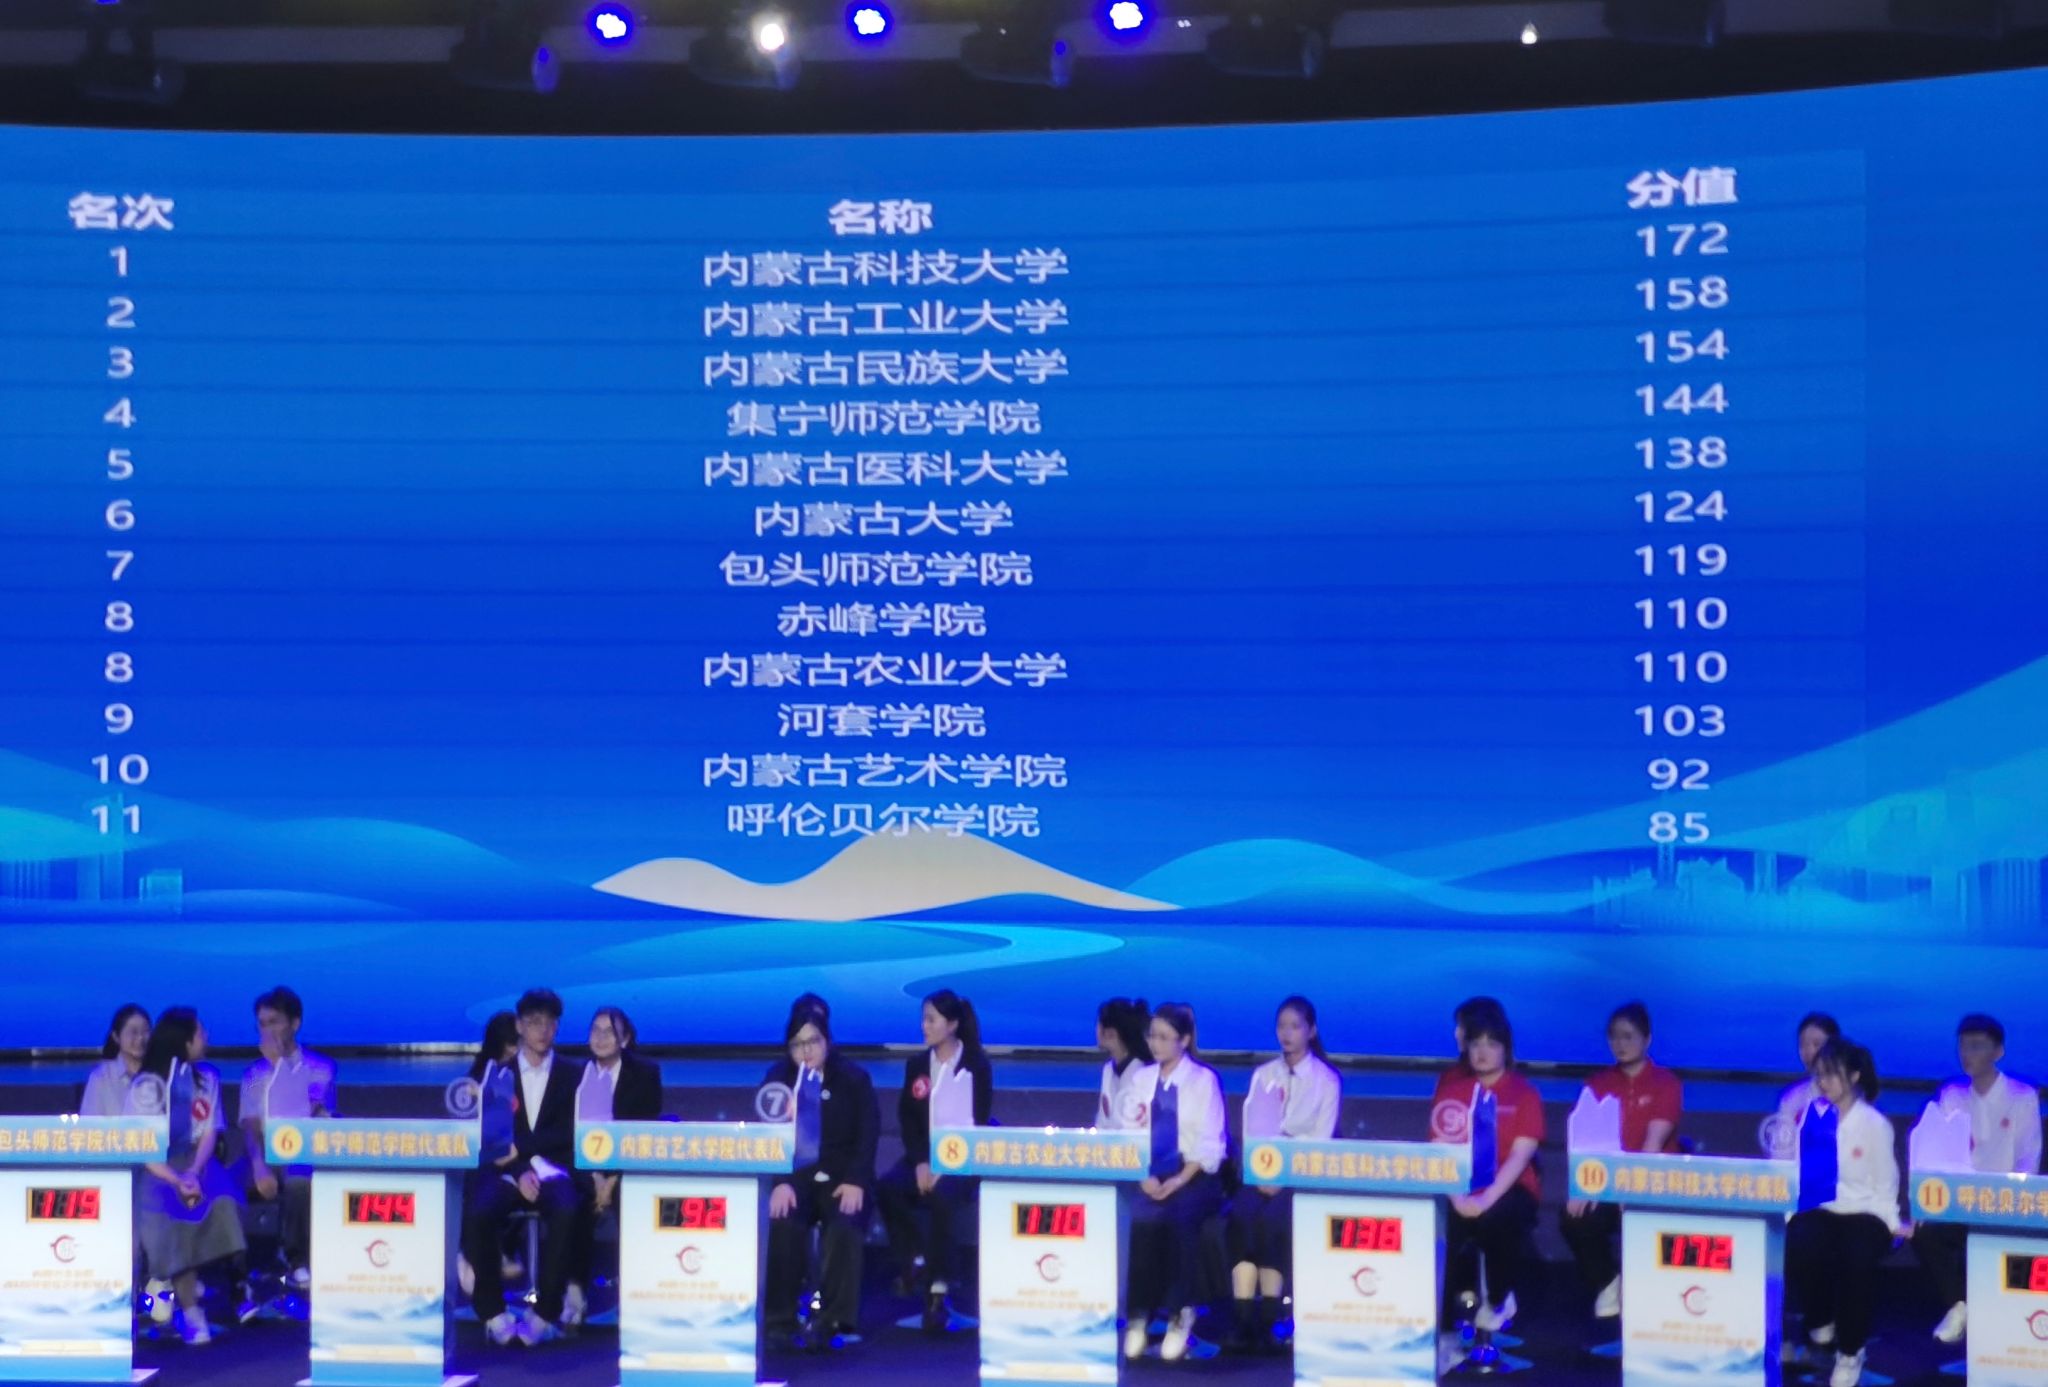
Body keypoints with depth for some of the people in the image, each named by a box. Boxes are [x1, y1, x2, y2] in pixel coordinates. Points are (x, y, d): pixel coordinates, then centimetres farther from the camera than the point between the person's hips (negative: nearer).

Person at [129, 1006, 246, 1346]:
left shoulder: (208, 1077, 9)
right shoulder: (147, 1084, -6)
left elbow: (210, 1133, 3)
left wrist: (193, 1172, -15)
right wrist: (176, 1180, -23)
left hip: (194, 1163, 3)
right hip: (154, 1169, -3)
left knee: (220, 1203, -23)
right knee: (171, 1216, -24)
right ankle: (191, 1312, -14)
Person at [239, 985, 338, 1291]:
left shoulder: (320, 1067, 6)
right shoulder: (254, 1074, 13)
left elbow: (313, 1113, -10)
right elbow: (251, 1128, 1)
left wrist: (280, 1062, -8)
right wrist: (259, 1164, -21)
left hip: (306, 1158, -3)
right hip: (267, 1158, 3)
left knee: (298, 1180, -38)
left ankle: (296, 1260, -22)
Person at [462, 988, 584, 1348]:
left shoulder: (572, 1074, 11)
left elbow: (568, 1133, 1)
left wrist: (522, 1148, -12)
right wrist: (520, 1172, -15)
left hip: (552, 1170, -1)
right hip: (506, 1170, 1)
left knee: (565, 1213, -35)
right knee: (477, 1214, -32)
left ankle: (545, 1312, -25)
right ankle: (493, 1312, -18)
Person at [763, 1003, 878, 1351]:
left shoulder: (854, 1079, 6)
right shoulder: (777, 1077, 9)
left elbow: (868, 1135, -2)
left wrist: (855, 1181, -19)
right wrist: (779, 1182, -18)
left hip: (839, 1175, -1)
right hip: (794, 1174, 1)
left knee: (845, 1226, -32)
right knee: (781, 1222, -32)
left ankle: (836, 1322, -27)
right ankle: (779, 1321, -24)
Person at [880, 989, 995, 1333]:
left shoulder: (977, 1065, -1)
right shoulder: (916, 1065, 12)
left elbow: (978, 1123, -7)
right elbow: (907, 1120, 7)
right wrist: (921, 1162, -11)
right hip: (923, 1156, 4)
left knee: (942, 1195, -36)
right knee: (888, 1187, -28)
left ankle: (938, 1289, -32)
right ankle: (916, 1262, -9)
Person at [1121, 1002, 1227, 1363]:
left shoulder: (1204, 1079, 2)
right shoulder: (1139, 1079, 12)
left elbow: (1210, 1143, -5)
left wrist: (1180, 1181, -18)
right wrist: (1143, 1177, -13)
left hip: (1192, 1178, -2)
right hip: (1147, 1177, 2)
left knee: (1176, 1215, -35)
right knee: (1142, 1215, -31)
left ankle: (1179, 1312, -23)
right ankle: (1138, 1314, -24)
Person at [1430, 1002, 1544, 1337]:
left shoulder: (1523, 1092, -1)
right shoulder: (1451, 1087, 7)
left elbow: (1521, 1155, -11)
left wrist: (1487, 1198, -24)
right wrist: (1458, 1196, -19)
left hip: (1510, 1188, -2)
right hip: (1461, 1188, 2)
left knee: (1495, 1218, -35)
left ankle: (1499, 1299, -6)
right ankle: (1456, 1299, -9)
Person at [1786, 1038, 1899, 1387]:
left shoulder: (1874, 1124, 2)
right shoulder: (1809, 1117, 9)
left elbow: (1885, 1183, 4)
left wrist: (1892, 1223, -6)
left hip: (1863, 1212, -2)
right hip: (1818, 1210, 2)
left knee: (1857, 1260, -34)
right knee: (1798, 1247, -32)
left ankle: (1850, 1350, -10)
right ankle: (1819, 1324, 1)